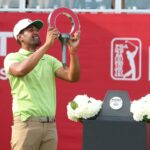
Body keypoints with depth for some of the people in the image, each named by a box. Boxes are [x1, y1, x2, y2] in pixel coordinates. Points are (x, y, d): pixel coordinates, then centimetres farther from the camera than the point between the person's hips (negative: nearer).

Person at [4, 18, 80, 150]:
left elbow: (72, 77, 5)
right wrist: (47, 44, -22)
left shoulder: (50, 60, 15)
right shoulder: (13, 58, 2)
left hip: (50, 125, 5)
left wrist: (73, 51, -11)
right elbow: (21, 70, -22)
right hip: (26, 123, -5)